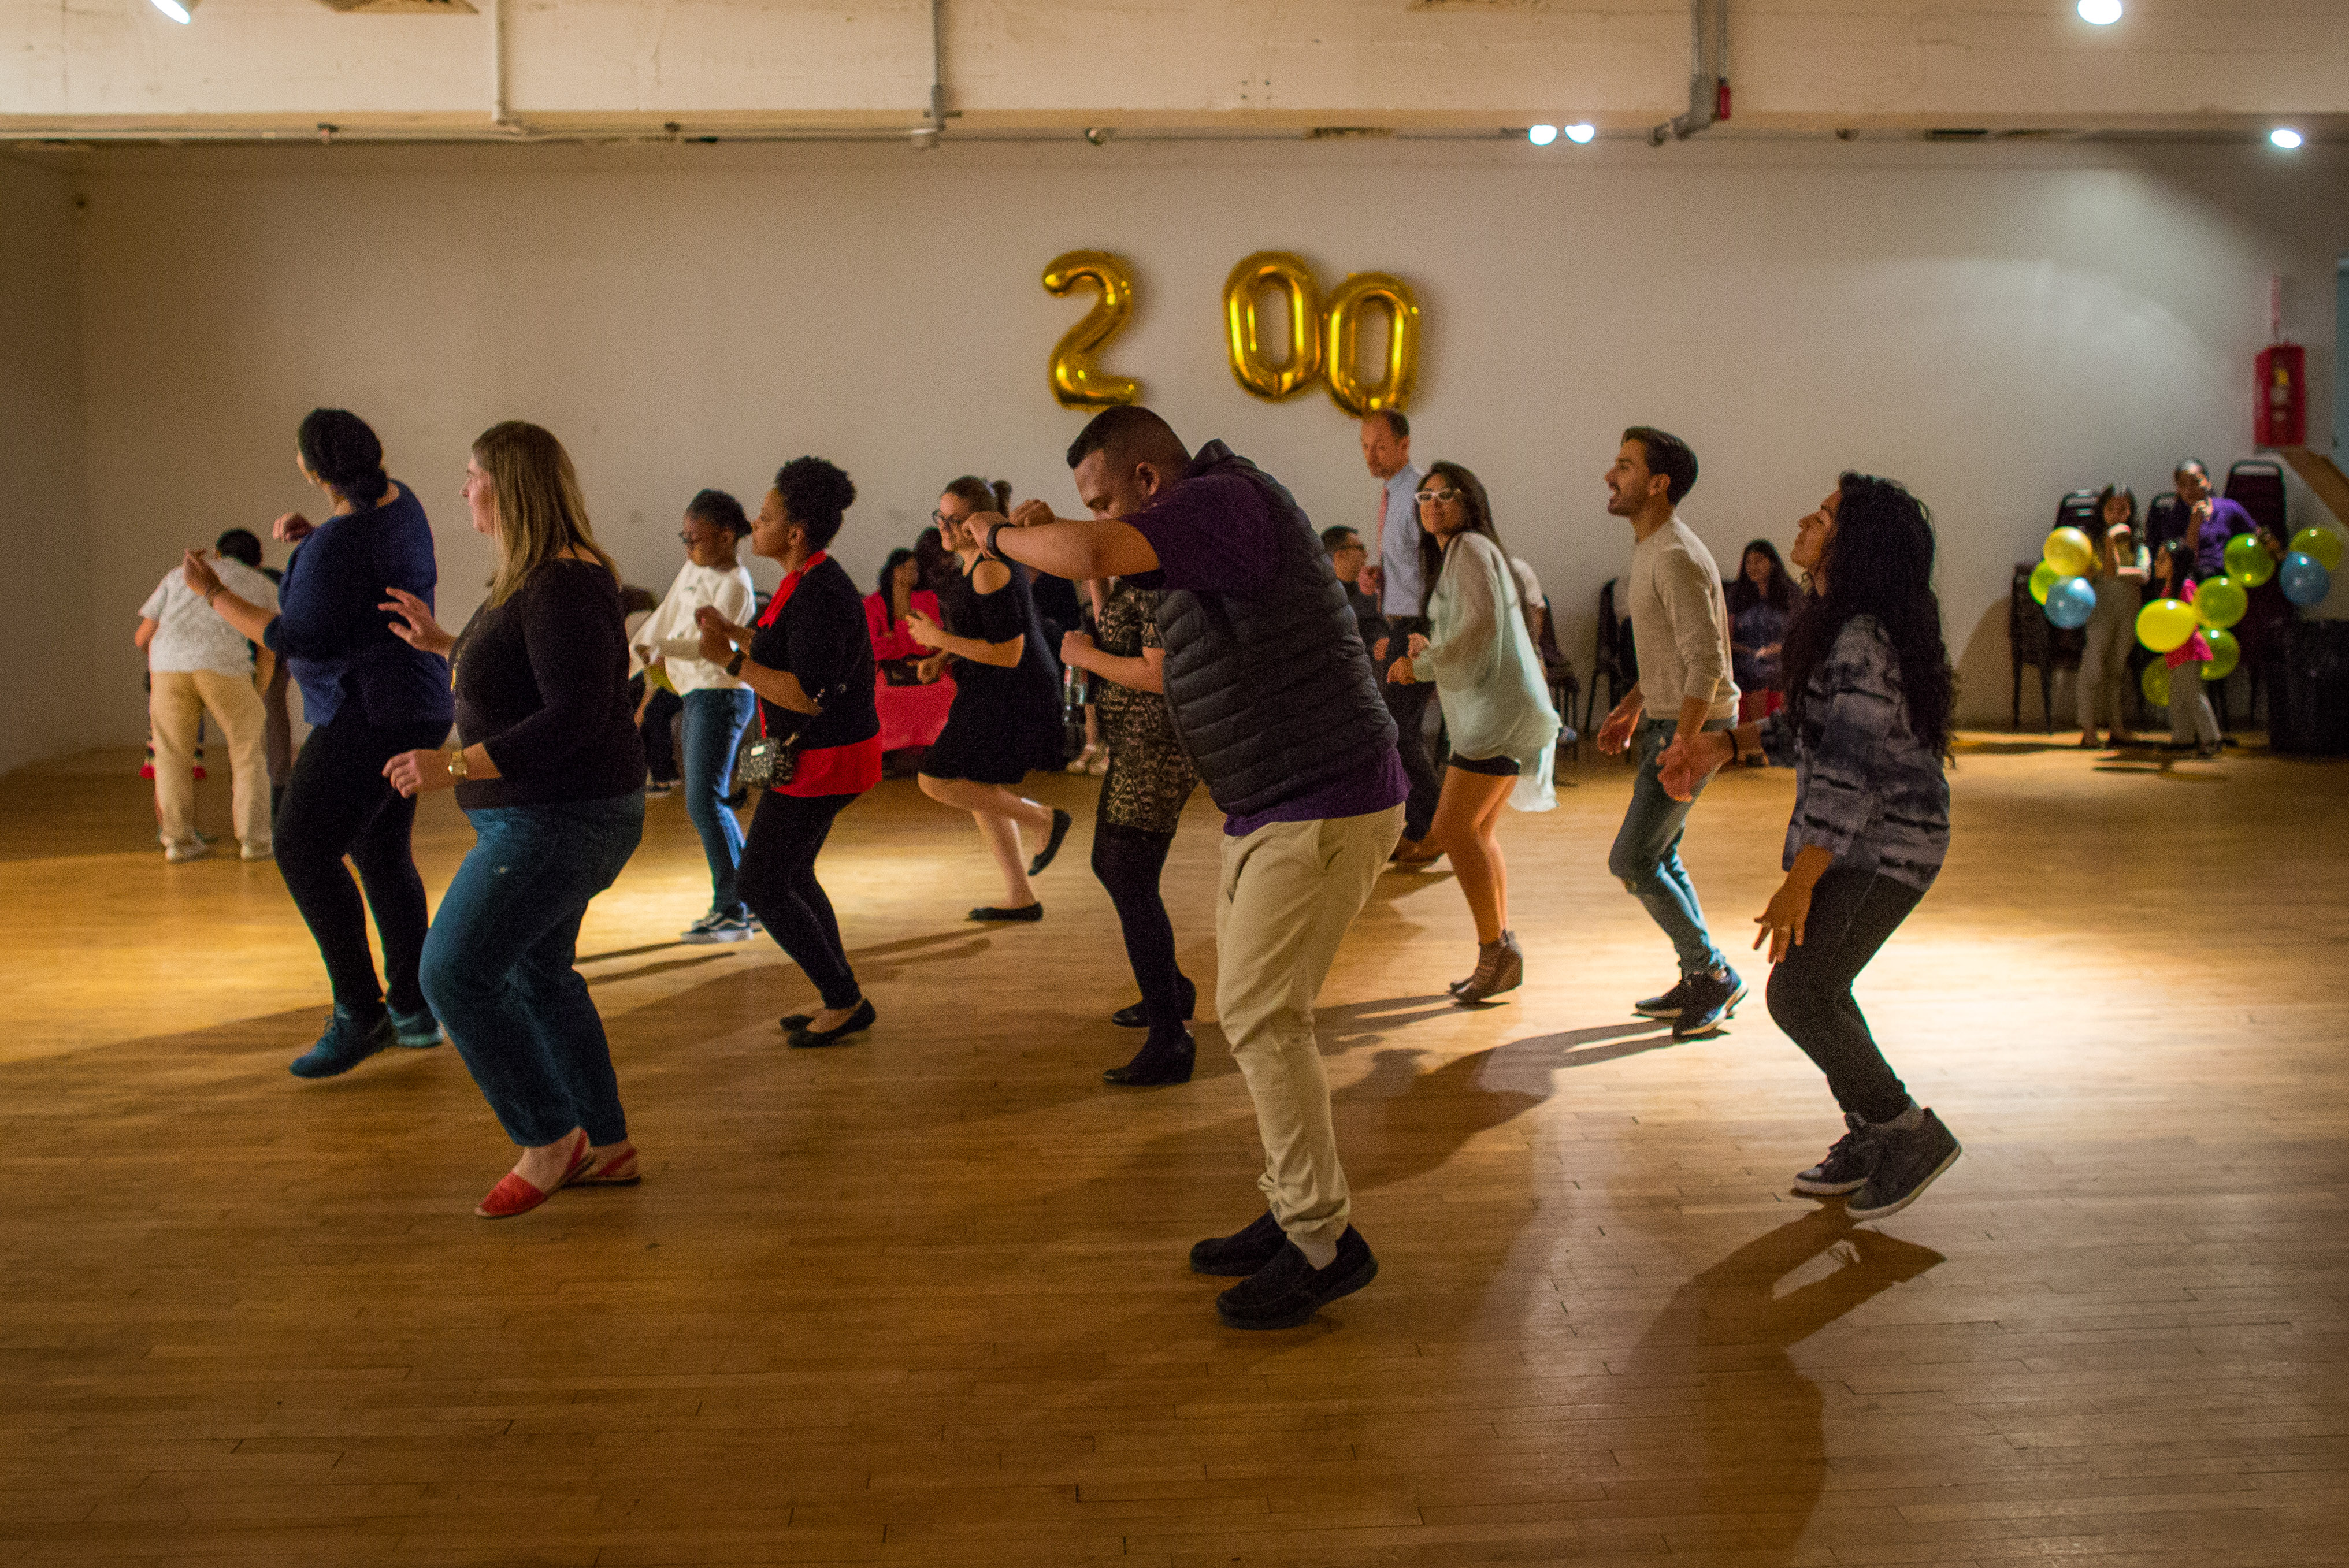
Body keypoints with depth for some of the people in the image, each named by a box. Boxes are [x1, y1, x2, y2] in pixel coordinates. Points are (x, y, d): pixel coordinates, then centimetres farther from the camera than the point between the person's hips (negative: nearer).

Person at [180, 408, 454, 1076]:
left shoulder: (336, 546, -22)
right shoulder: (397, 500, 8)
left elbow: (298, 639, -17)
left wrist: (215, 595, -6)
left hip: (373, 714, -10)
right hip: (415, 706, 11)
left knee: (303, 851, -9)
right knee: (381, 853, 16)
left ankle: (359, 1011, -5)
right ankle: (415, 1010, 20)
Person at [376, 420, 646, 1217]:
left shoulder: (564, 589, -22)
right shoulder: (531, 578, 11)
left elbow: (575, 719, -28)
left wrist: (454, 766, -27)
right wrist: (442, 642, 24)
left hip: (559, 820, -11)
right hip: (535, 815, 11)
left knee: (454, 973, -8)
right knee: (538, 974, 17)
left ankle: (548, 1139, 5)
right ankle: (608, 1147, 26)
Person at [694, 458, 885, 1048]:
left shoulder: (819, 595, -24)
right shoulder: (807, 580, 9)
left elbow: (808, 695, -30)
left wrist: (731, 661, -26)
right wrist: (734, 632, 15)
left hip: (822, 759, -11)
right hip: (815, 752, 11)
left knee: (760, 886, -2)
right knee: (791, 876, 19)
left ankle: (845, 1002, 7)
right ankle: (842, 1000, 28)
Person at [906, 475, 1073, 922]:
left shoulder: (989, 572, -22)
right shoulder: (980, 561, 9)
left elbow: (1008, 654, -24)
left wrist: (940, 639, -18)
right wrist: (943, 658, 13)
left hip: (1011, 697, -10)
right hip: (999, 696, 10)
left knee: (937, 782, -7)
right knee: (981, 793, 16)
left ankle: (1046, 819, 2)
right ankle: (1021, 898, 22)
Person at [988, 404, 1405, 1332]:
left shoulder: (1225, 499, -16)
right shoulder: (1207, 531, 16)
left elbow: (1092, 553, -30)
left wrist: (1001, 536, -10)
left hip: (1323, 806, -10)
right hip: (1272, 808, 11)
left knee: (1261, 1018, -9)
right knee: (1255, 1013, 13)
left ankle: (1324, 1246, 0)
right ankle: (1295, 1212, 23)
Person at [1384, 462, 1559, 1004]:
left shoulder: (1470, 547, -6)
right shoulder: (1453, 555, 24)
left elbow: (1482, 623, -20)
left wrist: (1419, 665, -13)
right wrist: (1431, 651, 12)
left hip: (1500, 709, -10)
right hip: (1487, 711, 10)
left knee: (1452, 828, -14)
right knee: (1478, 833, 12)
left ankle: (1496, 948, -7)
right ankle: (1500, 957, 17)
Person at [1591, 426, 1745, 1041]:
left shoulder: (1676, 557, -22)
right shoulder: (1653, 549, 11)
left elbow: (1706, 661, -26)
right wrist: (1631, 708, 23)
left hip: (1695, 725, -10)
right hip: (1669, 717, 10)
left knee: (1631, 861, -6)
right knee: (1656, 855, 14)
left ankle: (1712, 973, 8)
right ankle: (1703, 984, 24)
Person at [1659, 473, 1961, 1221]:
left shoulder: (1862, 641, -23)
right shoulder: (1837, 624, 9)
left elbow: (1851, 772, -27)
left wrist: (1798, 885, -27)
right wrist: (1725, 744, 13)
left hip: (1885, 845, -10)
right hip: (1855, 837, 10)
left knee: (1800, 992, -12)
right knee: (1815, 987, 14)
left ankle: (1911, 1134, 4)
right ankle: (1871, 1138, 28)